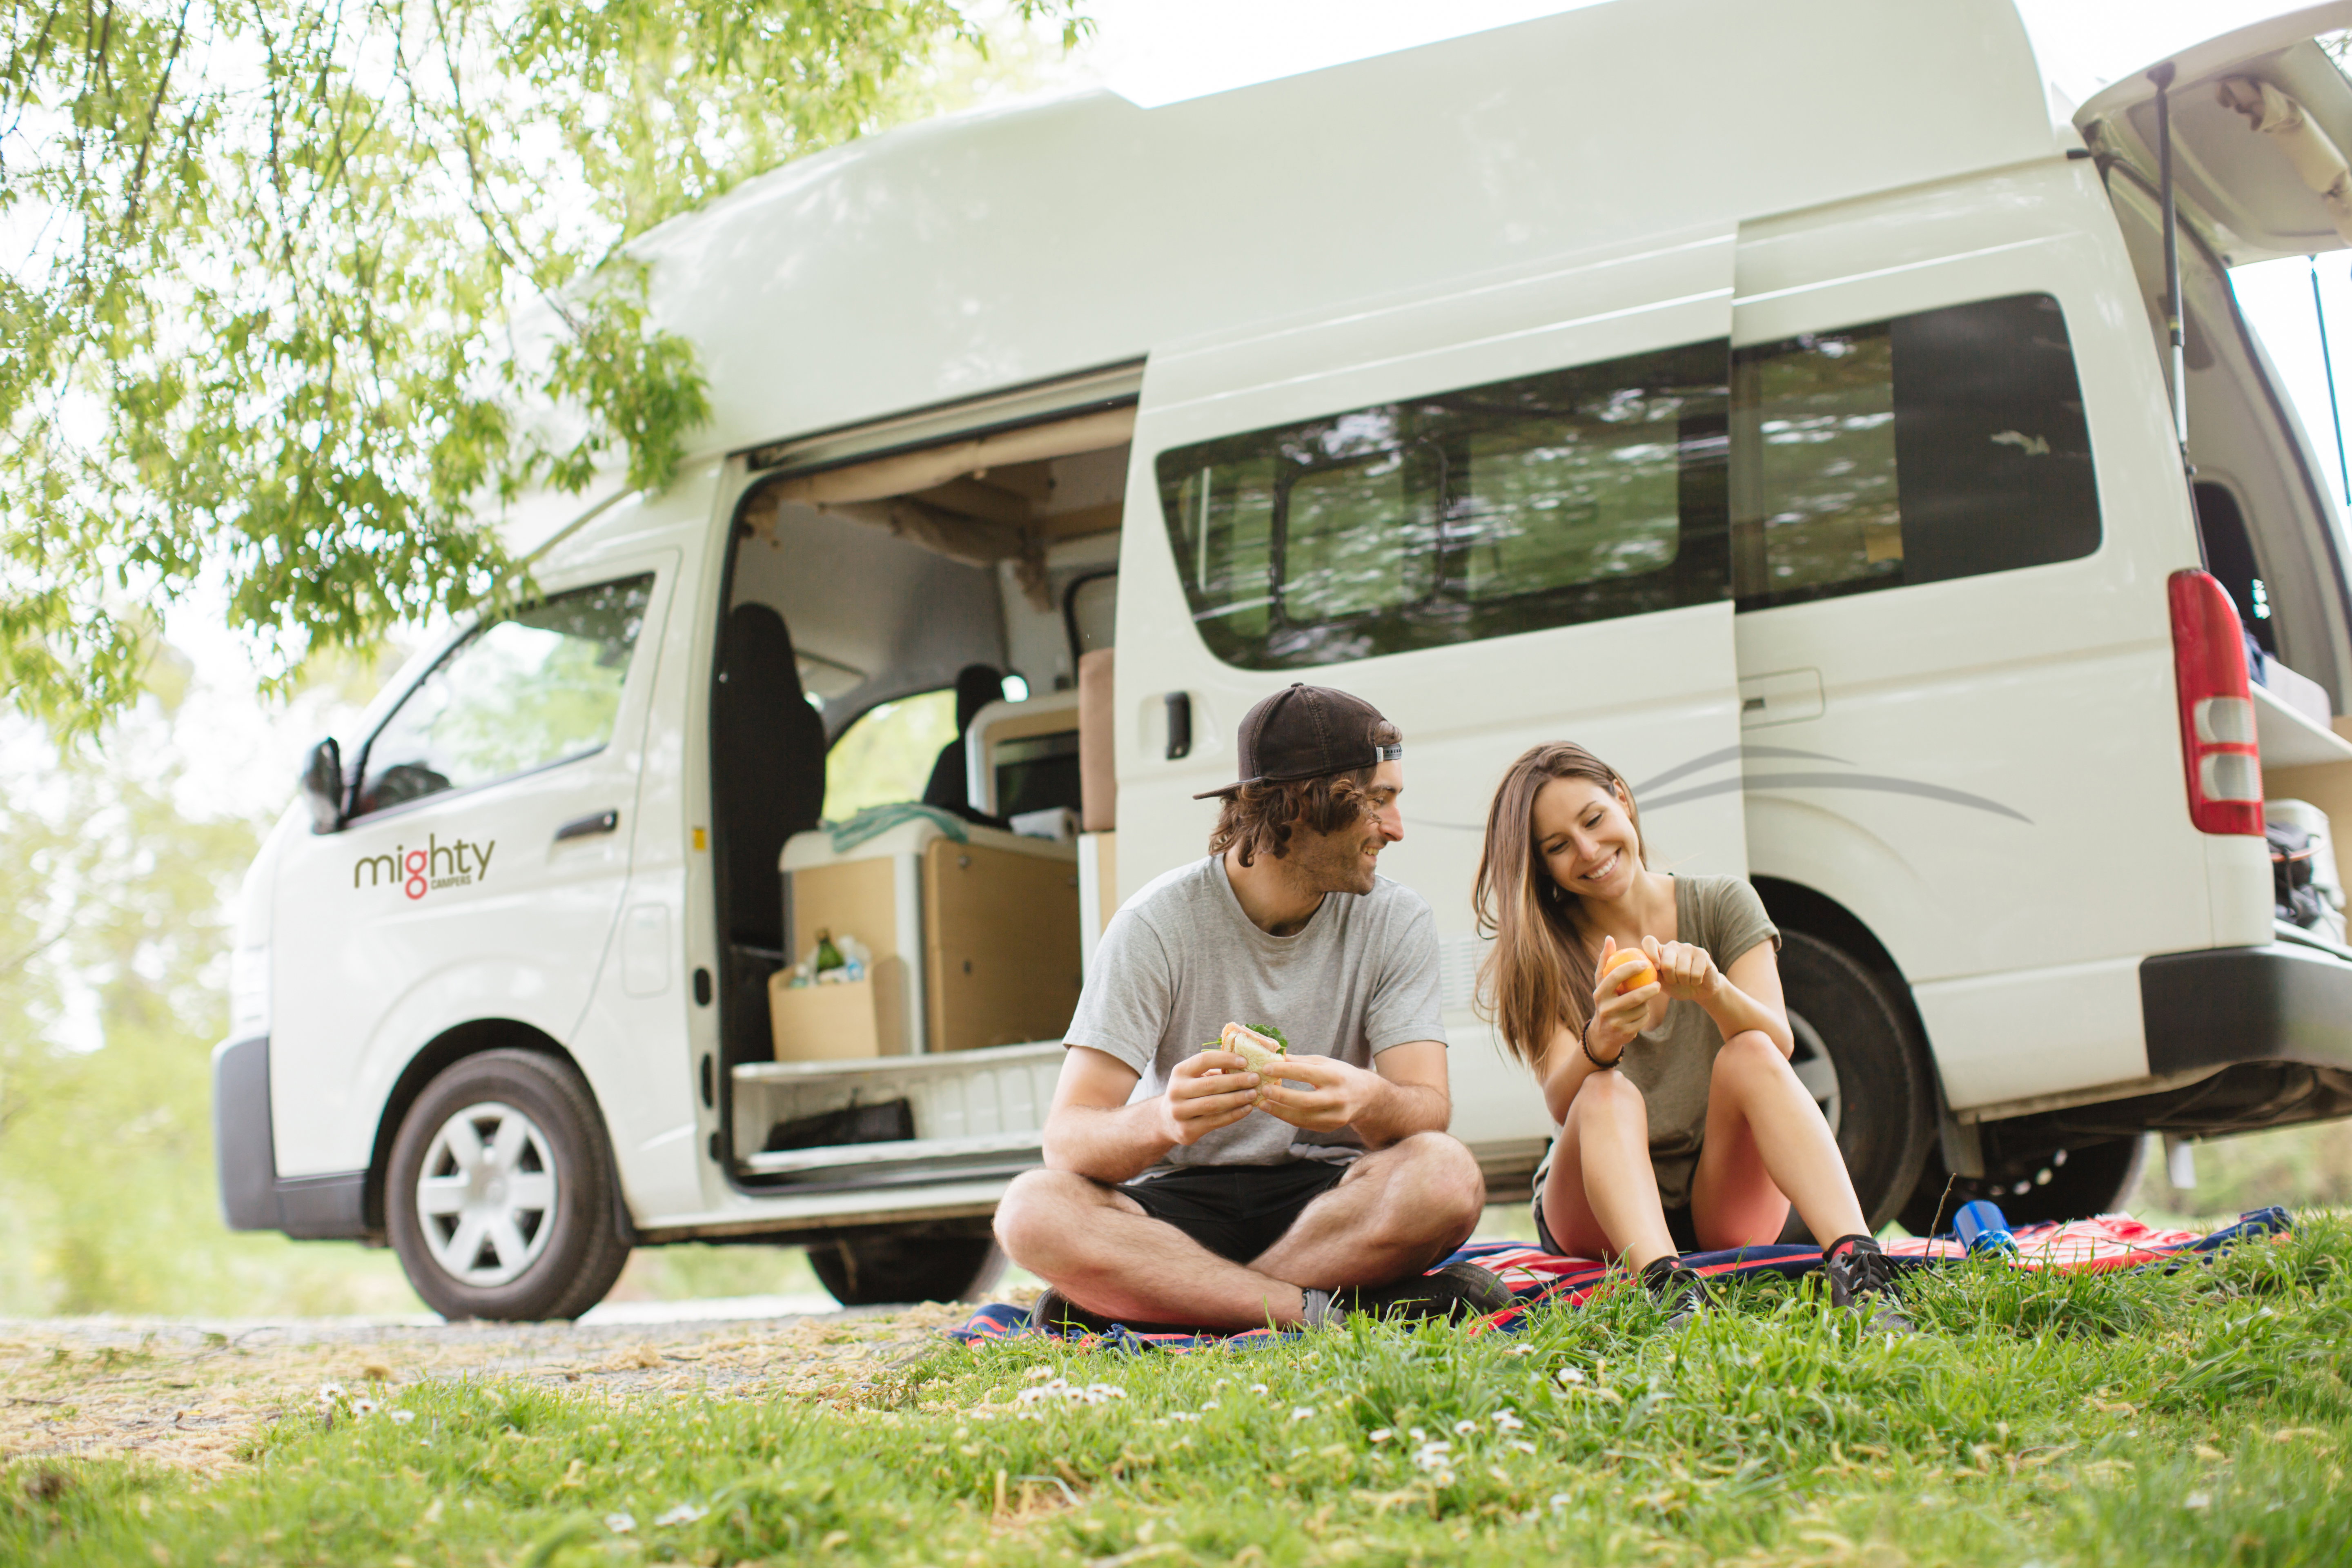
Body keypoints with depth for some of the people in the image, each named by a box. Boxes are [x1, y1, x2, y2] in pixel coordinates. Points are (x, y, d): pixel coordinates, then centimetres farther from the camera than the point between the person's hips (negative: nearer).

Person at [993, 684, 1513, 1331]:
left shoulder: (1396, 921, -2)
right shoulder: (1158, 925, -9)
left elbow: (1428, 1110, -12)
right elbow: (1069, 1137, -16)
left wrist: (1367, 1101, -38)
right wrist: (1163, 1121, -41)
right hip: (1181, 1201, -1)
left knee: (1446, 1174, -31)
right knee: (1034, 1209, -31)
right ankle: (1325, 1311, -28)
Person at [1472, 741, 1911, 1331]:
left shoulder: (1721, 905, 2)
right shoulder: (1538, 955, -2)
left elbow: (1779, 1043, -13)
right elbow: (1562, 1102, -17)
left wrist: (1712, 990, -35)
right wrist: (1600, 1040, -40)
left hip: (1728, 1201, 1)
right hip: (1605, 1209, 0)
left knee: (1748, 1055, -26)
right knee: (1608, 1092, -30)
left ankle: (1857, 1264, -45)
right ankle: (1669, 1290, -54)